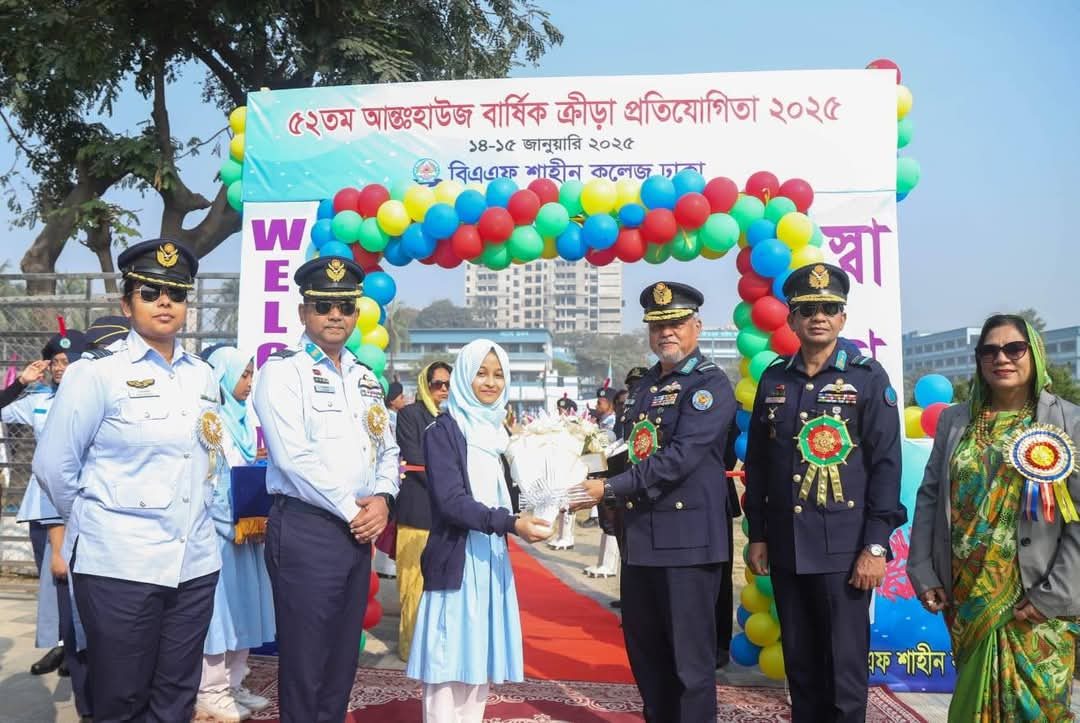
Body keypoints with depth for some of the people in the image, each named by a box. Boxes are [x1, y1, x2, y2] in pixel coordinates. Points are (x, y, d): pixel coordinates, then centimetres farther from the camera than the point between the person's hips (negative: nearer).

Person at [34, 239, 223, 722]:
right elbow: (53, 466, -3)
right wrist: (94, 522, 6)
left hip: (195, 562, 5)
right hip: (119, 564, -4)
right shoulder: (97, 373, -7)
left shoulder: (203, 376, 9)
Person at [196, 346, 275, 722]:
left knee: (241, 606, 11)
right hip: (217, 532, -8)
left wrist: (255, 522, 4)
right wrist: (234, 526, -15)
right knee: (218, 606, -2)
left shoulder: (243, 420, 14)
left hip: (247, 531, 8)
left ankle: (232, 685, 21)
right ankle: (210, 691, 9)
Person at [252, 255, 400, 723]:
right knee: (304, 661, 3)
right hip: (306, 530, -6)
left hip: (359, 531, 7)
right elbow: (292, 456, -17)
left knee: (344, 658, 15)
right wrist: (351, 511, -13)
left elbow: (387, 449, 15)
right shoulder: (283, 370, -7)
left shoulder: (366, 379, 14)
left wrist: (382, 499, -5)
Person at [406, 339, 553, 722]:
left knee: (479, 657, 12)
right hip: (457, 561, -6)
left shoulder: (497, 431, 14)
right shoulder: (443, 430, -8)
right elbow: (451, 500, -18)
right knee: (449, 662, -2)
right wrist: (510, 523, -26)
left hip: (492, 560, 7)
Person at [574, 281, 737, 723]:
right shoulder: (647, 384, 15)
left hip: (687, 538, -8)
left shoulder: (710, 384, -10)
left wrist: (610, 490, -20)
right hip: (640, 536, 8)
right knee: (644, 649, 18)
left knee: (689, 655, 2)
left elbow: (680, 457, -21)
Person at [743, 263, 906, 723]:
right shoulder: (773, 380, 7)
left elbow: (886, 465, -7)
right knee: (799, 663, 14)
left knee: (845, 666, 3)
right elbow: (757, 464, 10)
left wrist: (876, 546, -11)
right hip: (785, 548, 4)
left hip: (843, 548, -3)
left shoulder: (868, 378, -3)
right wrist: (757, 536, 8)